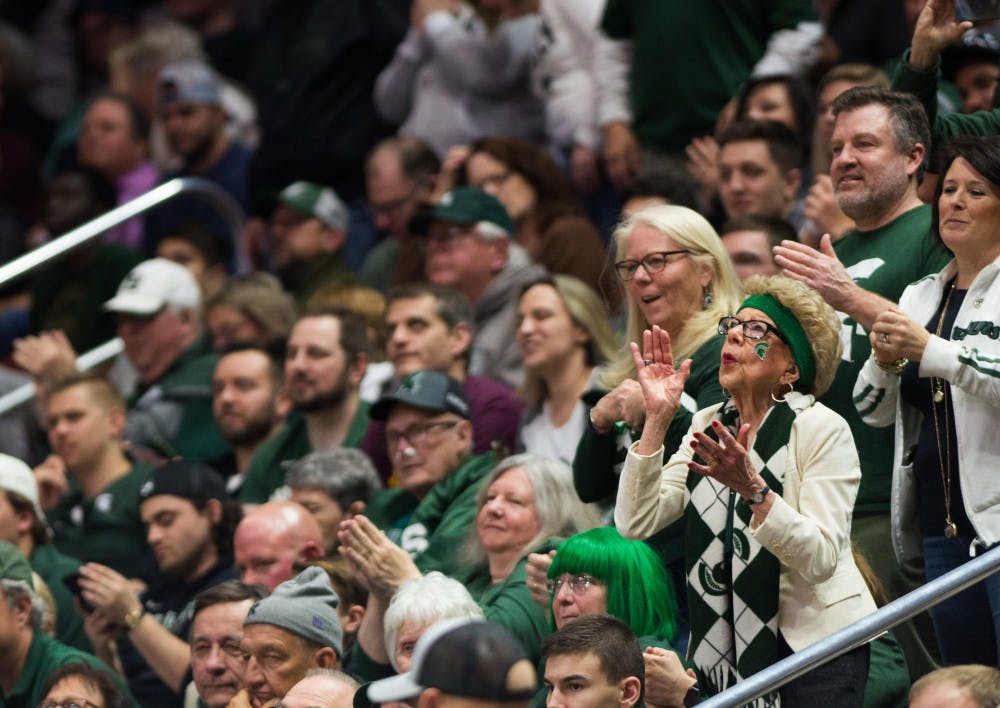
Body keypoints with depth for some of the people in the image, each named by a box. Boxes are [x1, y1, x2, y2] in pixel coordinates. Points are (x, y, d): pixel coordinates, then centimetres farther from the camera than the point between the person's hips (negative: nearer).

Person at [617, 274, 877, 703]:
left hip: (815, 638, -5)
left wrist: (753, 489, -31)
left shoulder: (822, 430, -9)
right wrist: (657, 418, -7)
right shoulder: (710, 426, 8)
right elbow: (635, 523, -2)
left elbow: (820, 559, -18)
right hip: (725, 648, 5)